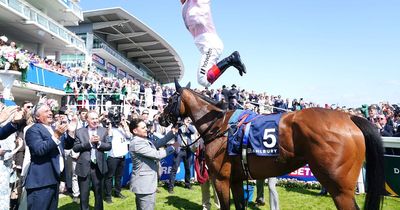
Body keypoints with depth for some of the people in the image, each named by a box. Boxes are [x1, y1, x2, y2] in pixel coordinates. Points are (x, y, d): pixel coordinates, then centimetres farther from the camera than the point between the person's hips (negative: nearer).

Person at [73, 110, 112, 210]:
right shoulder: (79, 132, -2)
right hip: (84, 166, -1)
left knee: (99, 193, 17)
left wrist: (99, 142, -18)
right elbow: (75, 148, -8)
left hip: (98, 166, 2)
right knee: (84, 194, 11)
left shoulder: (104, 131, 3)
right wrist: (89, 142, -19)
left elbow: (109, 146, -1)